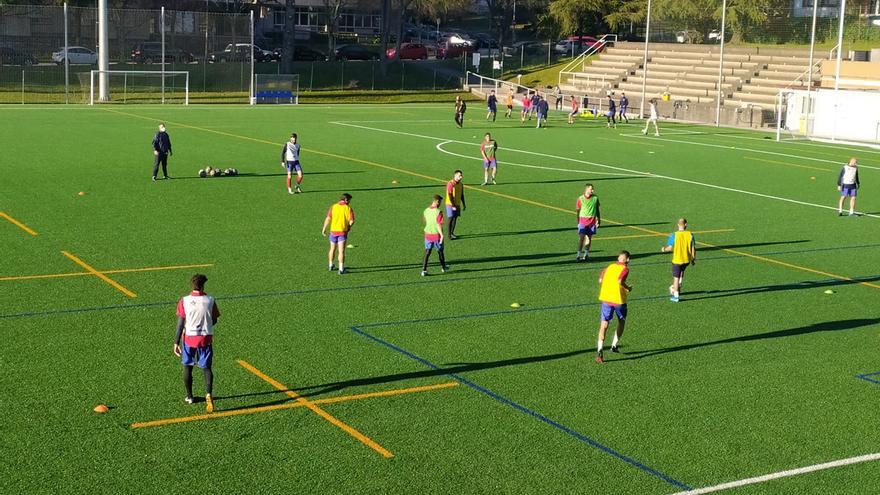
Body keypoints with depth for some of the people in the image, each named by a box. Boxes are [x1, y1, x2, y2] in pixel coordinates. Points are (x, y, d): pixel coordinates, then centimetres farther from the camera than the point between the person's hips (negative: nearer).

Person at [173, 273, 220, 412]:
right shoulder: (210, 300, -6)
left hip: (189, 337, 0)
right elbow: (214, 320, 5)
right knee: (206, 368, 8)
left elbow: (180, 324, -10)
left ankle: (189, 397, 28)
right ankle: (208, 394, -14)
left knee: (187, 367, 18)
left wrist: (176, 342, -5)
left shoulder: (184, 301, -9)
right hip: (206, 338, 0)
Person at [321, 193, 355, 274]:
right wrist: (349, 227, 11)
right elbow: (351, 221, -10)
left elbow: (328, 218, -7)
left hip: (333, 231, 3)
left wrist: (324, 229, -3)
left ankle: (330, 266, 33)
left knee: (332, 249, 20)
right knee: (341, 251, -2)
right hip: (343, 231, -3)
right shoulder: (348, 208, -5)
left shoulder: (333, 207, 1)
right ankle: (341, 269, -5)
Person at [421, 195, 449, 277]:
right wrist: (442, 235, -25)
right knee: (440, 251, 16)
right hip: (437, 235, -4)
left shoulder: (426, 211, 0)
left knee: (427, 252, 7)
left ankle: (424, 270, -4)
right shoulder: (438, 212, -18)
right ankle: (443, 267, 34)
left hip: (428, 234, 4)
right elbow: (439, 225, -24)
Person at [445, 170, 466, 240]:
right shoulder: (450, 184, -16)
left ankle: (452, 233, 21)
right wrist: (453, 206, -21)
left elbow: (462, 195, 15)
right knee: (450, 218, -4)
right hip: (450, 204, -7)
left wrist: (463, 204, 12)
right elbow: (449, 196, -19)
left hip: (457, 204, 7)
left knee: (455, 218, 10)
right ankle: (449, 234, 1)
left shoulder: (461, 184, 7)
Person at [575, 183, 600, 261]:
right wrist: (578, 222, 1)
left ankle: (586, 254, 17)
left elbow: (597, 209, 13)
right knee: (581, 237, -9)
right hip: (583, 219, -3)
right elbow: (577, 210, 2)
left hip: (592, 219, 3)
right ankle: (578, 254, -6)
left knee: (589, 237, 7)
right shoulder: (580, 199, -5)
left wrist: (598, 220, 12)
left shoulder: (595, 198, 3)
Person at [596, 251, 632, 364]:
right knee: (621, 322, 23)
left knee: (604, 325, -1)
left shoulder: (610, 267, 11)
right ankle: (614, 345, 27)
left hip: (605, 298, 4)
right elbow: (620, 281, -22)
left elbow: (600, 280, 11)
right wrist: (628, 288, -6)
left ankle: (599, 350, -16)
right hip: (619, 299, -3)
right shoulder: (625, 269, -6)